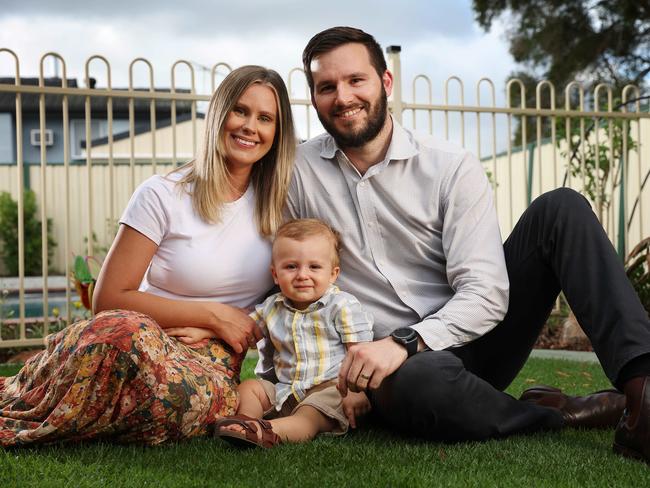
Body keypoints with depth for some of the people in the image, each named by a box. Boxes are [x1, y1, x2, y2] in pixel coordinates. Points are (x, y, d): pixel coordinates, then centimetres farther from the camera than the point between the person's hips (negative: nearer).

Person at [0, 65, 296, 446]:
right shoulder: (163, 196, -2)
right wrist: (214, 314, -11)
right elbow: (109, 299, -5)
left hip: (213, 357, 3)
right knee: (126, 331, -41)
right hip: (145, 340, -2)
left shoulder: (279, 204, 9)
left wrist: (210, 330, -6)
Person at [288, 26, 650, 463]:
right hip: (401, 367, -1)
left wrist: (406, 341, -29)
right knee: (418, 378, -41)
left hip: (468, 340, 2)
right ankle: (559, 414, -13)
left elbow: (486, 294, -14)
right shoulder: (298, 172, 1)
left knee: (560, 209, -16)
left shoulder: (453, 169, -4)